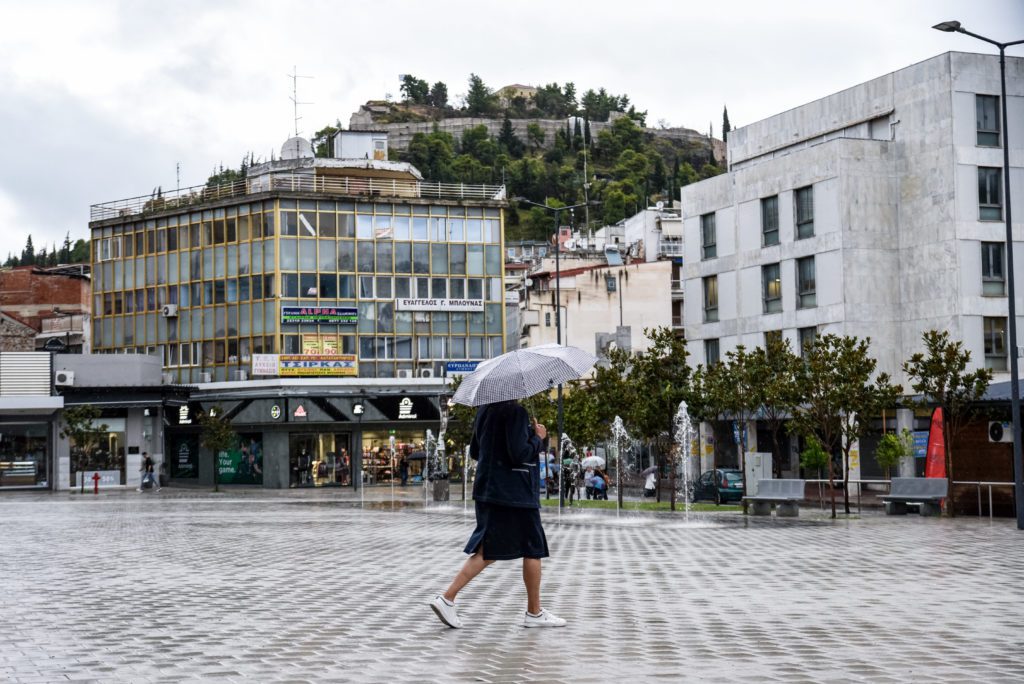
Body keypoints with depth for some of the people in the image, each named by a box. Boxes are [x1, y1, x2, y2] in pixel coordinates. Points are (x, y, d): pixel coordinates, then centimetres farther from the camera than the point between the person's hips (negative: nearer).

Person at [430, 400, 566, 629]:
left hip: (488, 490, 8)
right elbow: (519, 454, -23)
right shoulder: (515, 412, -17)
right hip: (514, 494, -8)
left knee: (488, 551, 10)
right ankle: (534, 613, 15)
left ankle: (447, 598, -2)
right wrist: (538, 438, -8)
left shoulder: (485, 410, 10)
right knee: (533, 549, 7)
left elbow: (474, 451, 17)